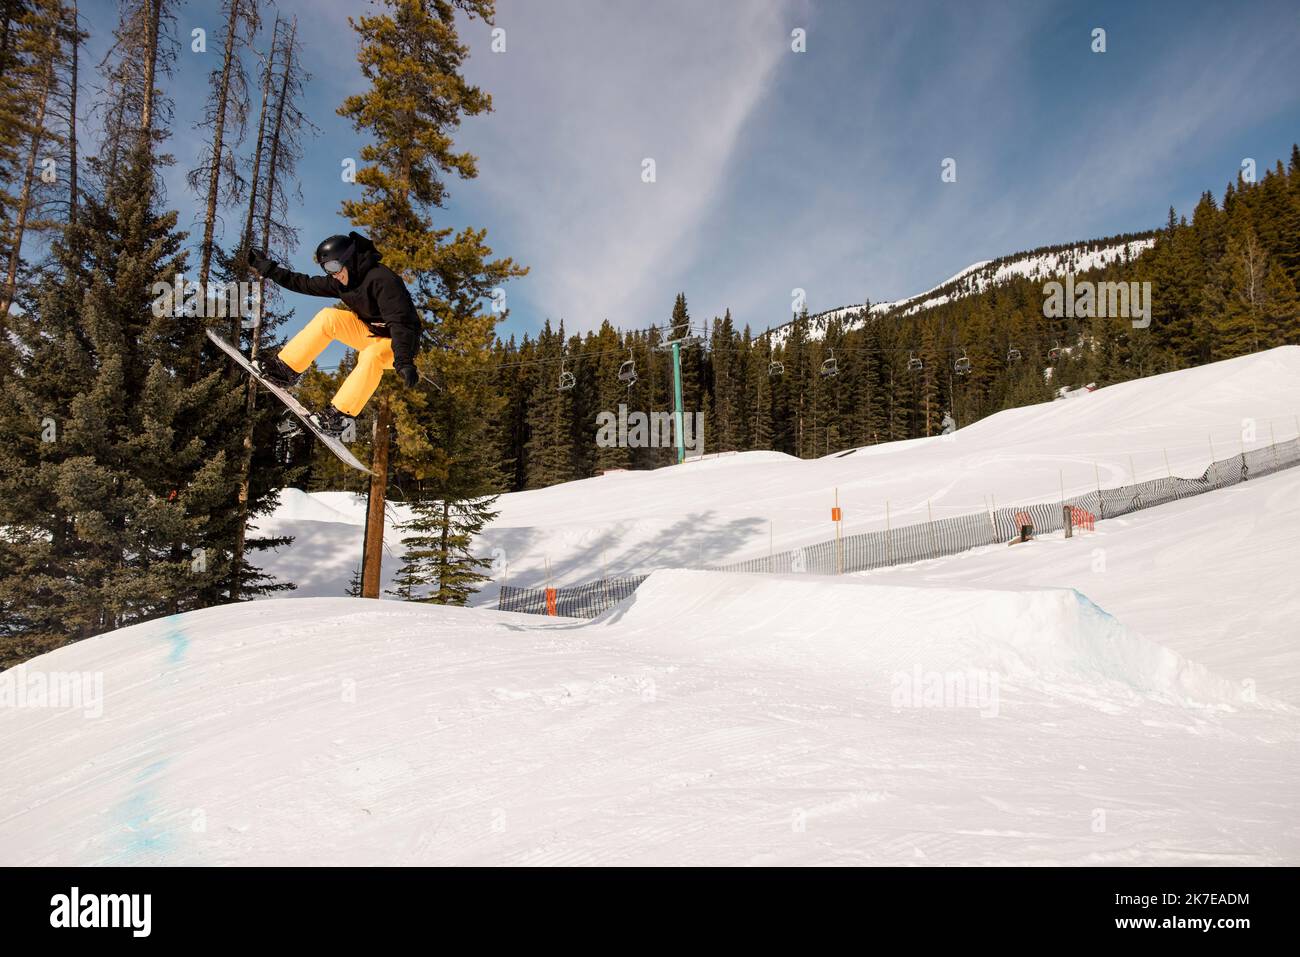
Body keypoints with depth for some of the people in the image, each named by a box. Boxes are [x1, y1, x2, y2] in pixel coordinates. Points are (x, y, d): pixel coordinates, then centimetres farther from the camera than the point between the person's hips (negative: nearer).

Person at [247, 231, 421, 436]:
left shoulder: (381, 279, -26)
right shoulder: (341, 280, 0)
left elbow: (400, 321, -36)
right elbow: (306, 284, 11)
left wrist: (403, 360, -47)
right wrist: (269, 269, 10)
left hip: (396, 342, -8)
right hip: (370, 333, 8)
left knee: (371, 355, -39)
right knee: (328, 317, -11)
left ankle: (341, 414, -32)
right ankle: (285, 368, -10)